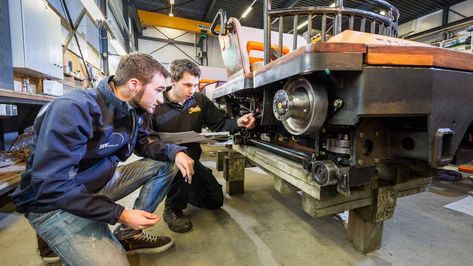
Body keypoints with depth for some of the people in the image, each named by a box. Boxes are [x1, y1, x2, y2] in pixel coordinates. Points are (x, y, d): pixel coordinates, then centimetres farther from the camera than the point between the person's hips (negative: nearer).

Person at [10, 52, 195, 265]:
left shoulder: (131, 110, -3)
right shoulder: (73, 110, -27)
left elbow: (144, 141, 8)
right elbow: (52, 186, -28)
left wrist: (174, 152, -15)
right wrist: (119, 214, -30)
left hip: (101, 183, 8)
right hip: (55, 202, -8)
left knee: (165, 164, -2)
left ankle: (128, 235, 3)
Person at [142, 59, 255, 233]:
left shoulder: (200, 100, -4)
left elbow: (220, 124, -3)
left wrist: (238, 123, -24)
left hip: (192, 160, 5)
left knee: (215, 200, 4)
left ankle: (182, 190, 30)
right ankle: (172, 209, -13)